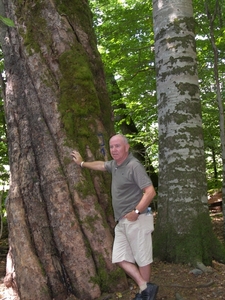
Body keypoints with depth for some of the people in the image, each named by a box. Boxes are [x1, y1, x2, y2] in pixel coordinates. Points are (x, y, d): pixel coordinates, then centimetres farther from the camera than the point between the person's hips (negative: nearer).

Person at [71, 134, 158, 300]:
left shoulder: (134, 166, -17)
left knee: (142, 258, 3)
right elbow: (100, 164, 33)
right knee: (121, 258, 7)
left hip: (137, 221, -9)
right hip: (122, 222, 9)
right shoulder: (114, 164, 10)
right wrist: (82, 163, 42)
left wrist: (136, 212, -20)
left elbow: (150, 192, -22)